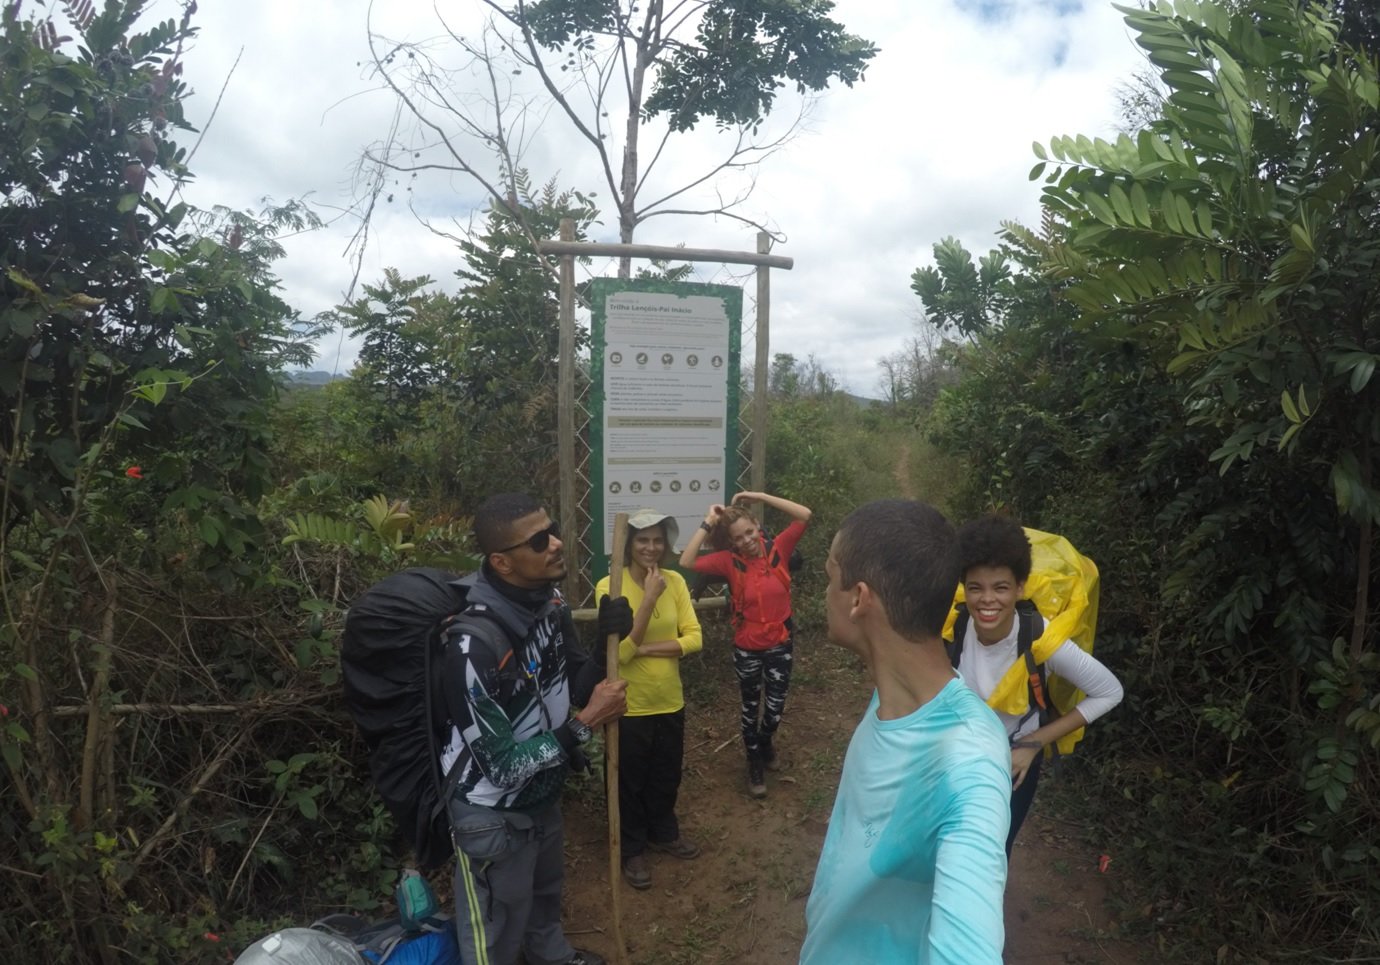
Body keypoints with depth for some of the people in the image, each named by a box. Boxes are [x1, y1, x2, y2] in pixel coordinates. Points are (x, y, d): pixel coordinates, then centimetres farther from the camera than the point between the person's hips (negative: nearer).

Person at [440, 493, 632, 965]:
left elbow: (576, 687, 1)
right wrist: (586, 722, -24)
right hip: (493, 815, -7)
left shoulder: (550, 602, -12)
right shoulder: (474, 642, -35)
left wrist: (606, 645, -18)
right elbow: (503, 766, -28)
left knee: (545, 892, 33)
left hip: (543, 793, 7)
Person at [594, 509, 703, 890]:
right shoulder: (609, 586, -18)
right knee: (630, 782, 15)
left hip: (670, 702, 5)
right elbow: (620, 651, -23)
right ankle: (632, 850, 36)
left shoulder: (675, 582, -4)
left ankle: (663, 833, 48)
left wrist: (648, 648, -21)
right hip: (629, 706, -4)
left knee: (666, 777, 23)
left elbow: (694, 638, -8)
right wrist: (650, 597, -27)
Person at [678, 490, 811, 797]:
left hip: (780, 646, 1)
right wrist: (707, 524, -23)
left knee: (775, 709, 14)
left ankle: (765, 744, 48)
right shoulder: (729, 561, -13)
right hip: (747, 649, -1)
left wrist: (760, 496, -21)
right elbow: (686, 562, -24)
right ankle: (755, 764, 38)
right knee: (751, 709, 16)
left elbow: (804, 515, -18)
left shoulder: (777, 549, -10)